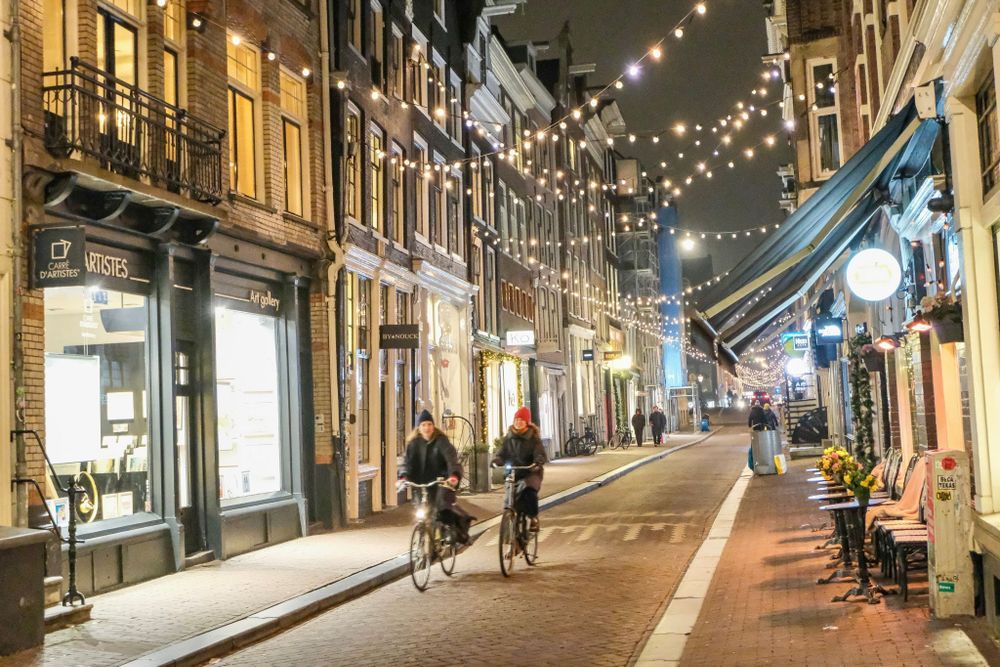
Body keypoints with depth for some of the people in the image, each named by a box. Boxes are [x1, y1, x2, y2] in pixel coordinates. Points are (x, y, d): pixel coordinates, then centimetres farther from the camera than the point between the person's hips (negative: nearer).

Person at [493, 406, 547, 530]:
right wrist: (496, 460, -18)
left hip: (530, 472, -4)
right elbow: (502, 453, 5)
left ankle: (533, 517, -8)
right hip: (513, 472, 4)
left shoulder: (533, 438, -1)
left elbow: (540, 454, -13)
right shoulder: (509, 437, 10)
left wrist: (538, 462, -36)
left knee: (530, 491, -29)